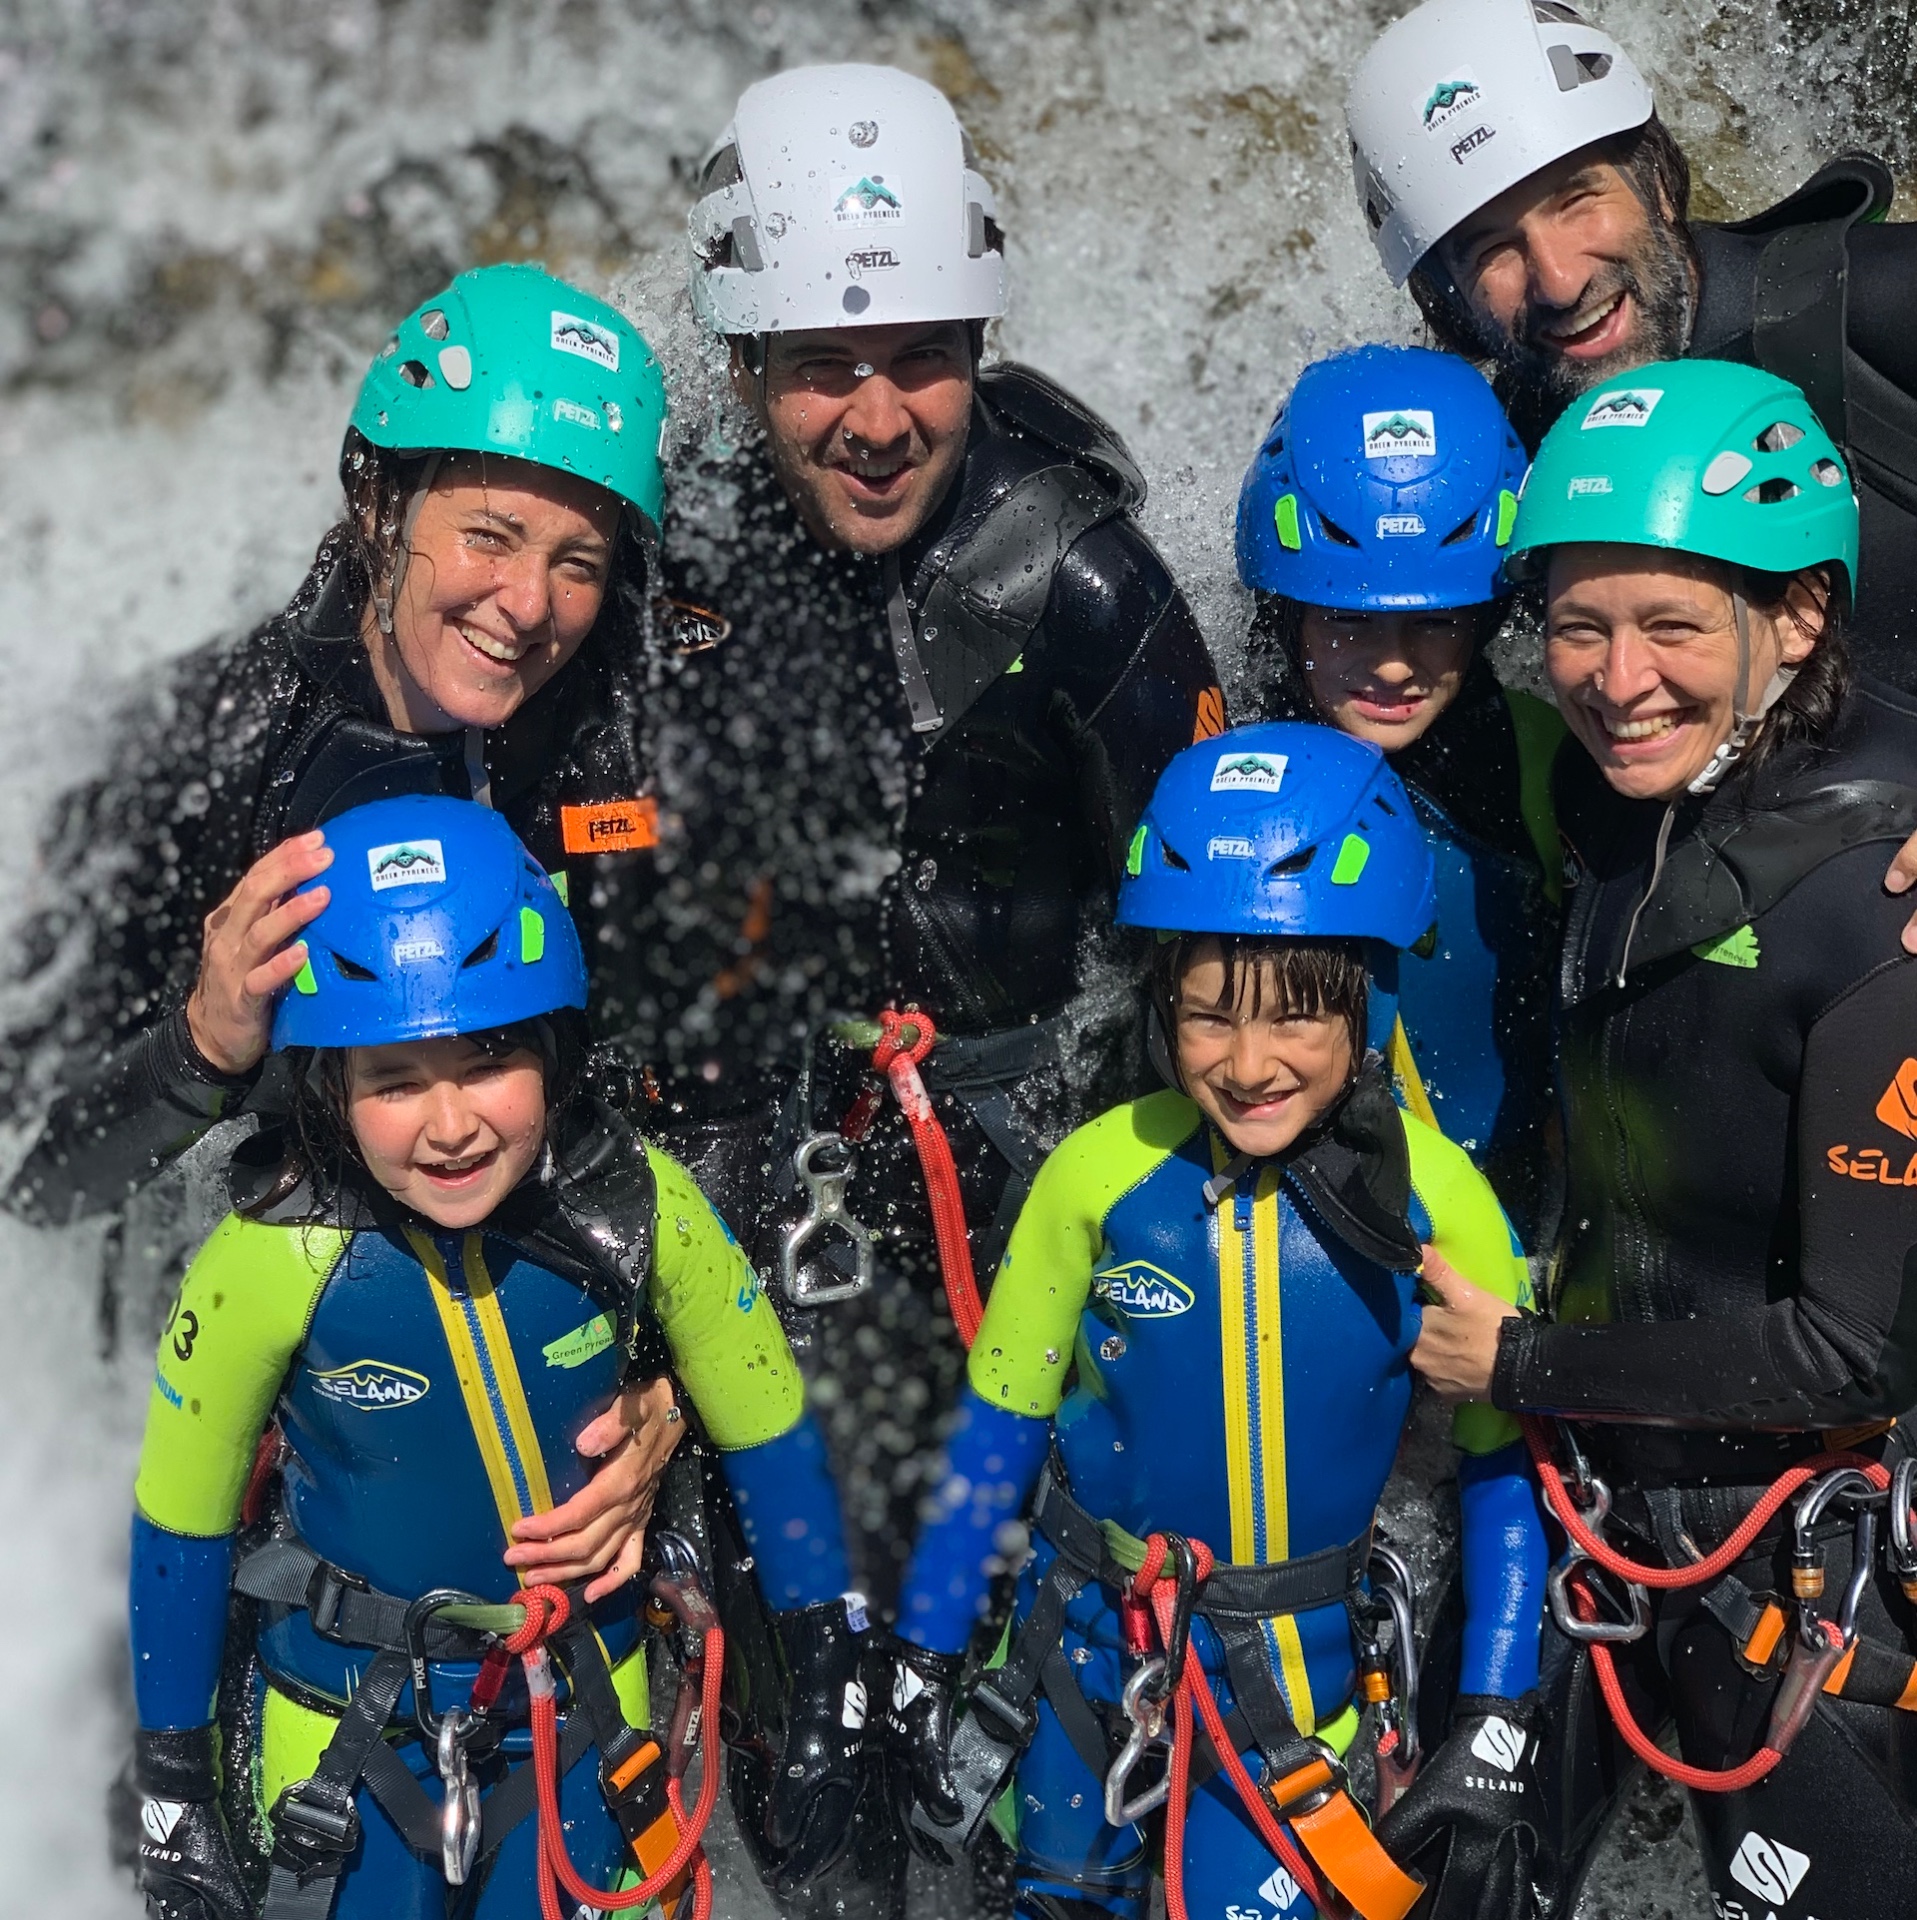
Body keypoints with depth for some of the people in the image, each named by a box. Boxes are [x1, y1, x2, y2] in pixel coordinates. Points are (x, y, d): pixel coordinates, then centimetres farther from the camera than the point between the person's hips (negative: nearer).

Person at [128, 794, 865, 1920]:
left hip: (586, 1707, 1)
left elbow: (767, 1427, -8)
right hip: (355, 1731, -1)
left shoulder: (636, 1205, -22)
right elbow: (182, 1520, -11)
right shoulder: (276, 1260, -25)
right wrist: (174, 1798, -4)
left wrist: (831, 1687, -5)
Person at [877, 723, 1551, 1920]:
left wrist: (1497, 1732, -11)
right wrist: (922, 1662, 0)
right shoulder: (1100, 1175, -17)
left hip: (1292, 1661, -1)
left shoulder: (1433, 1198, -18)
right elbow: (1001, 1420, -5)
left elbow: (1505, 1461, -7)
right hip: (1087, 1638, 1)